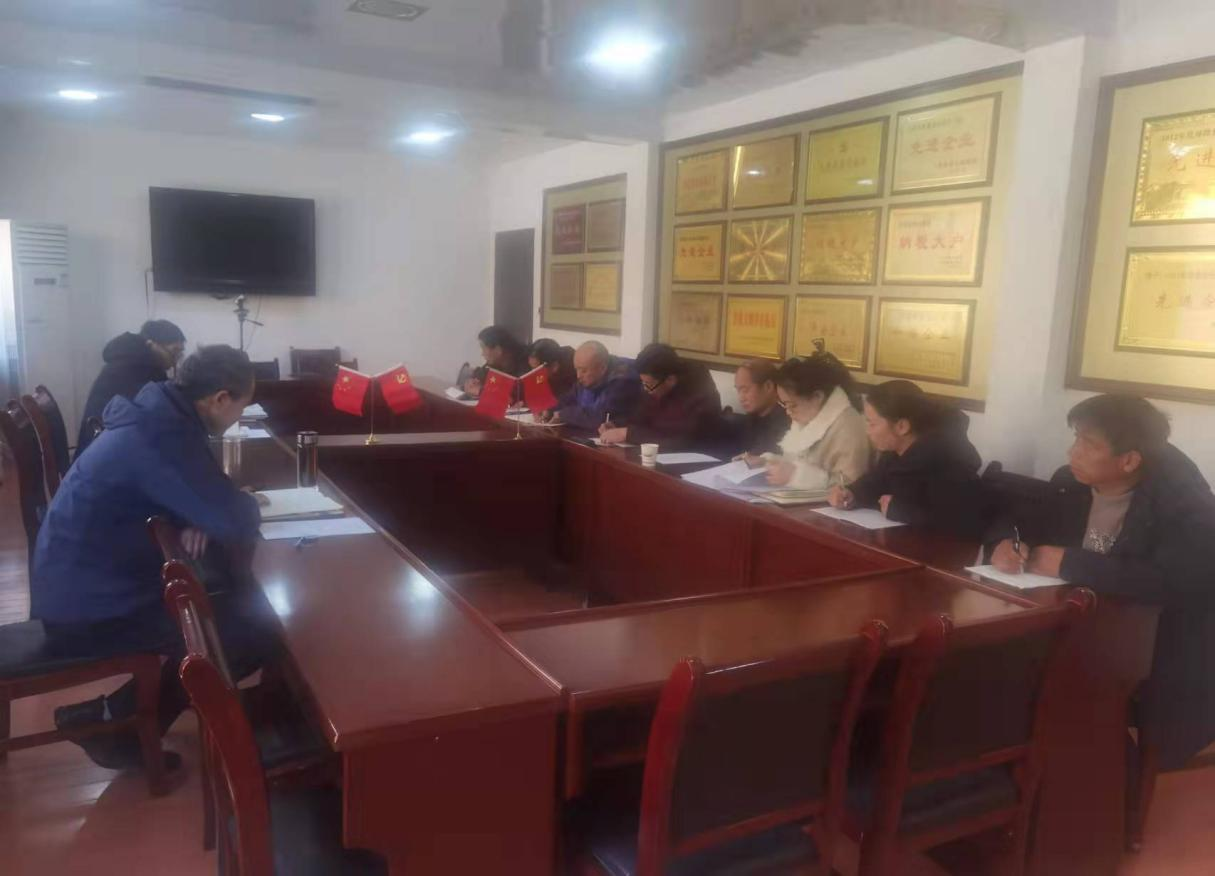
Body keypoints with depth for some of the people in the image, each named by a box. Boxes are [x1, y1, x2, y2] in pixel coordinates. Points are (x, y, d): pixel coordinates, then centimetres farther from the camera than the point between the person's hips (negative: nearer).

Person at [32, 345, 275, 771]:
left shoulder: (155, 415, 4)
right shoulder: (163, 437, -26)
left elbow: (182, 491, 20)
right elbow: (237, 526, -28)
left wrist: (195, 518, -3)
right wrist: (248, 502, -5)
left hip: (82, 583, 10)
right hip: (87, 610, -10)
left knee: (237, 595, 15)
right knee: (255, 629, -10)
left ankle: (124, 711, 20)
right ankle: (117, 724, 8)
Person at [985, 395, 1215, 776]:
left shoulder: (1184, 501, -16)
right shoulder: (1071, 483, 2)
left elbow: (1176, 582, -33)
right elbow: (1017, 521, 14)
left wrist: (1068, 563, -24)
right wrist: (1005, 542, -13)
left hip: (1165, 665, -5)